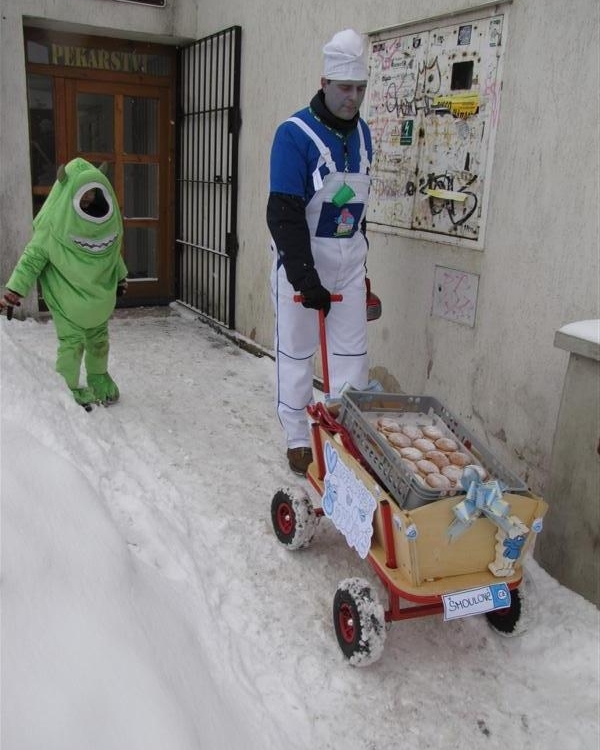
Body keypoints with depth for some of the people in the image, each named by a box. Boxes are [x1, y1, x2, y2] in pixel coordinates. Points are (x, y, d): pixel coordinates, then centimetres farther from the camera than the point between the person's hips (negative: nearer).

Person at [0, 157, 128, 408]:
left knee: (99, 340, 18)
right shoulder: (54, 225, -18)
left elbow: (113, 251, 13)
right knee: (72, 343, -3)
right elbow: (32, 257, -13)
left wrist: (120, 277, 25)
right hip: (66, 298, -5)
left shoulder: (107, 220, -4)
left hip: (99, 296, 5)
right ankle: (69, 389, 13)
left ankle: (99, 378, 38)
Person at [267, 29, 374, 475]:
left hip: (349, 256, 6)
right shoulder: (295, 134, -14)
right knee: (296, 351, 4)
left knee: (353, 352, 6)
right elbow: (284, 214, -20)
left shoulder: (362, 133, 8)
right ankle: (298, 439, 18)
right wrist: (306, 278, -26)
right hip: (301, 257, -5)